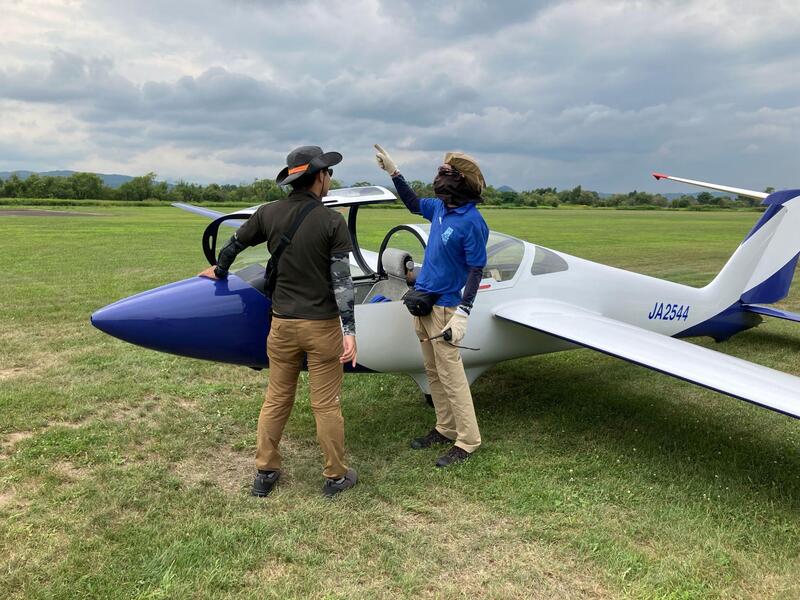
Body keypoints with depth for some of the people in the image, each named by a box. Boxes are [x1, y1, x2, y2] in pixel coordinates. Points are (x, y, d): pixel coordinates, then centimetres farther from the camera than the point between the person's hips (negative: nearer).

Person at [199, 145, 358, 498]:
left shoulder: (268, 213, 1)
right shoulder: (332, 222, -11)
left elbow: (233, 244, 16)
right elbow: (341, 280, -15)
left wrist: (219, 271, 36)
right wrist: (349, 330, -14)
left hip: (282, 324, 4)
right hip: (321, 325, -3)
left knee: (276, 400, 16)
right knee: (326, 404, 6)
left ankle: (265, 474, 26)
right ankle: (336, 477, 21)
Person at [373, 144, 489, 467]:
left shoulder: (472, 222, -17)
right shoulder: (440, 207, 6)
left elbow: (476, 271, -17)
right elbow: (414, 204, 27)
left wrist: (463, 314, -24)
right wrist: (393, 171, 24)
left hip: (444, 306, -8)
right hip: (423, 300, 8)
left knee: (450, 374, -5)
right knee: (433, 371, 14)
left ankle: (468, 440, 6)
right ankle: (445, 428, 26)